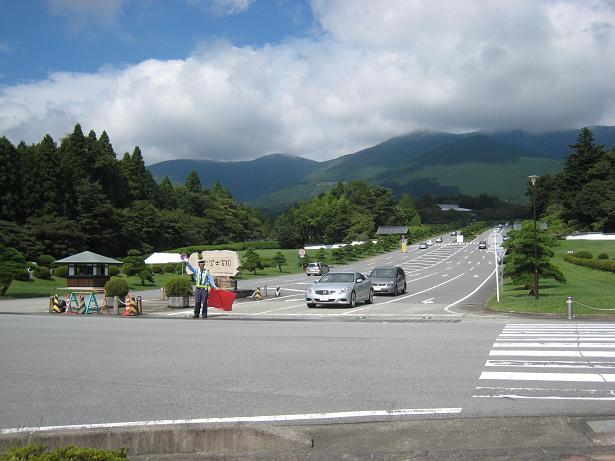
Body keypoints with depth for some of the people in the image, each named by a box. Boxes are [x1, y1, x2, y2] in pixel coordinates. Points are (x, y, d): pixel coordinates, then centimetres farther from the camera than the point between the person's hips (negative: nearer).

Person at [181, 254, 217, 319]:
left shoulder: (207, 272, 4)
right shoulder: (196, 271, 8)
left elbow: (211, 280, 1)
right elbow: (190, 267, -3)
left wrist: (214, 287, -7)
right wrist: (187, 261, -18)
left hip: (205, 289, -2)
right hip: (198, 288, 2)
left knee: (204, 302, 0)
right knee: (197, 302, 2)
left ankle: (204, 314, 6)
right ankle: (196, 314, 6)